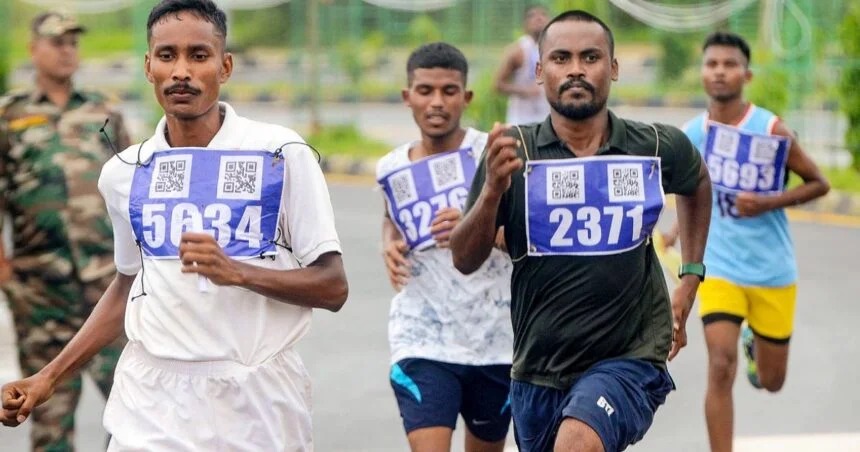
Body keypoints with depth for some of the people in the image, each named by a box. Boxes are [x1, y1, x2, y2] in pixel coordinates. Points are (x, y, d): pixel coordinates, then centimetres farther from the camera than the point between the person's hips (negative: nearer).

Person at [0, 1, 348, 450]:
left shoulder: (282, 154, -5)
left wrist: (237, 272, -21)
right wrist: (49, 377, 15)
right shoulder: (123, 173, 6)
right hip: (150, 408, 2)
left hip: (257, 403, -2)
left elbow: (332, 287, -6)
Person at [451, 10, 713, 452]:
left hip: (630, 359, -2)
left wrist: (690, 278, 15)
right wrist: (492, 191, -26)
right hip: (538, 369, 2)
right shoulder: (511, 153, -7)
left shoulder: (657, 148, -4)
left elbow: (697, 185, 21)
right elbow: (464, 261, -9)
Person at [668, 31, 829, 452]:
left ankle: (754, 341, 51)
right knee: (720, 370, -18)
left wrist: (767, 203, -20)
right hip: (719, 268, 1)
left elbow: (818, 184, -7)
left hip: (772, 271, 0)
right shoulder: (690, 135, -4)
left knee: (771, 382, 15)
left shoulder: (771, 130, -14)